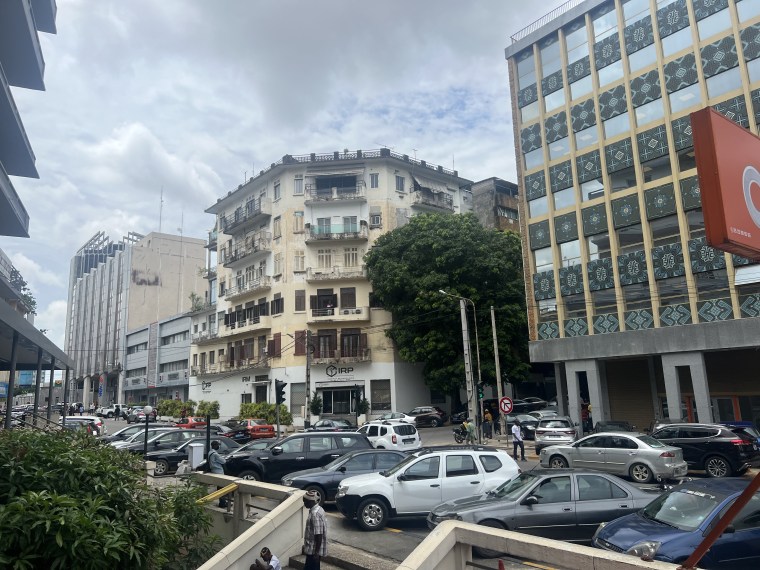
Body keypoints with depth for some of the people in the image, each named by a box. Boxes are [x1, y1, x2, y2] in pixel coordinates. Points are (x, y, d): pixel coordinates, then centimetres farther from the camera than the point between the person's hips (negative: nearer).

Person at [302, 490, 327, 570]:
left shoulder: (315, 514, -26)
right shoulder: (318, 509, 5)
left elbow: (319, 535, -26)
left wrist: (316, 553, -21)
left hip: (314, 550, -9)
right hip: (313, 548, 9)